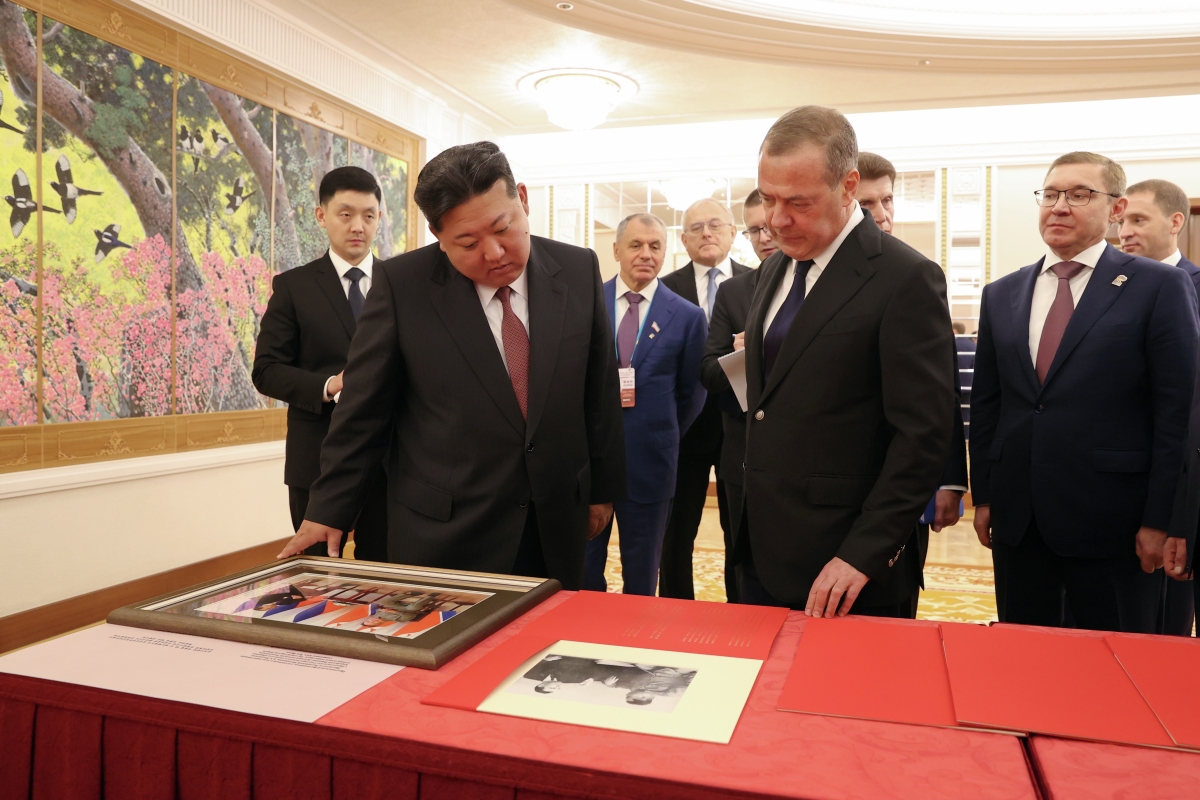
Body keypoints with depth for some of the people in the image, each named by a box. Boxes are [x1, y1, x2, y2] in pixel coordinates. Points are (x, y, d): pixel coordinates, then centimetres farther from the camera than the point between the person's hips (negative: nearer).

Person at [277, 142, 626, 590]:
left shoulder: (579, 271, -2)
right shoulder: (402, 283, -9)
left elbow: (599, 390, 5)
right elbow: (363, 408, -4)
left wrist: (603, 488, 10)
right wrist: (327, 511, -1)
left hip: (557, 528, 3)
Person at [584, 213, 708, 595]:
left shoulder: (688, 316, -1)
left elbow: (691, 394, 6)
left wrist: (659, 436, 5)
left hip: (648, 460, -1)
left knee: (641, 575, 13)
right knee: (583, 568, 12)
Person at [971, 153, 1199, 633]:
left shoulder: (1160, 287, -3)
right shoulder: (1002, 294, 9)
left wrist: (1160, 519, -9)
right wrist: (983, 495, 8)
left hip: (1111, 521, -3)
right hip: (1016, 519, 4)